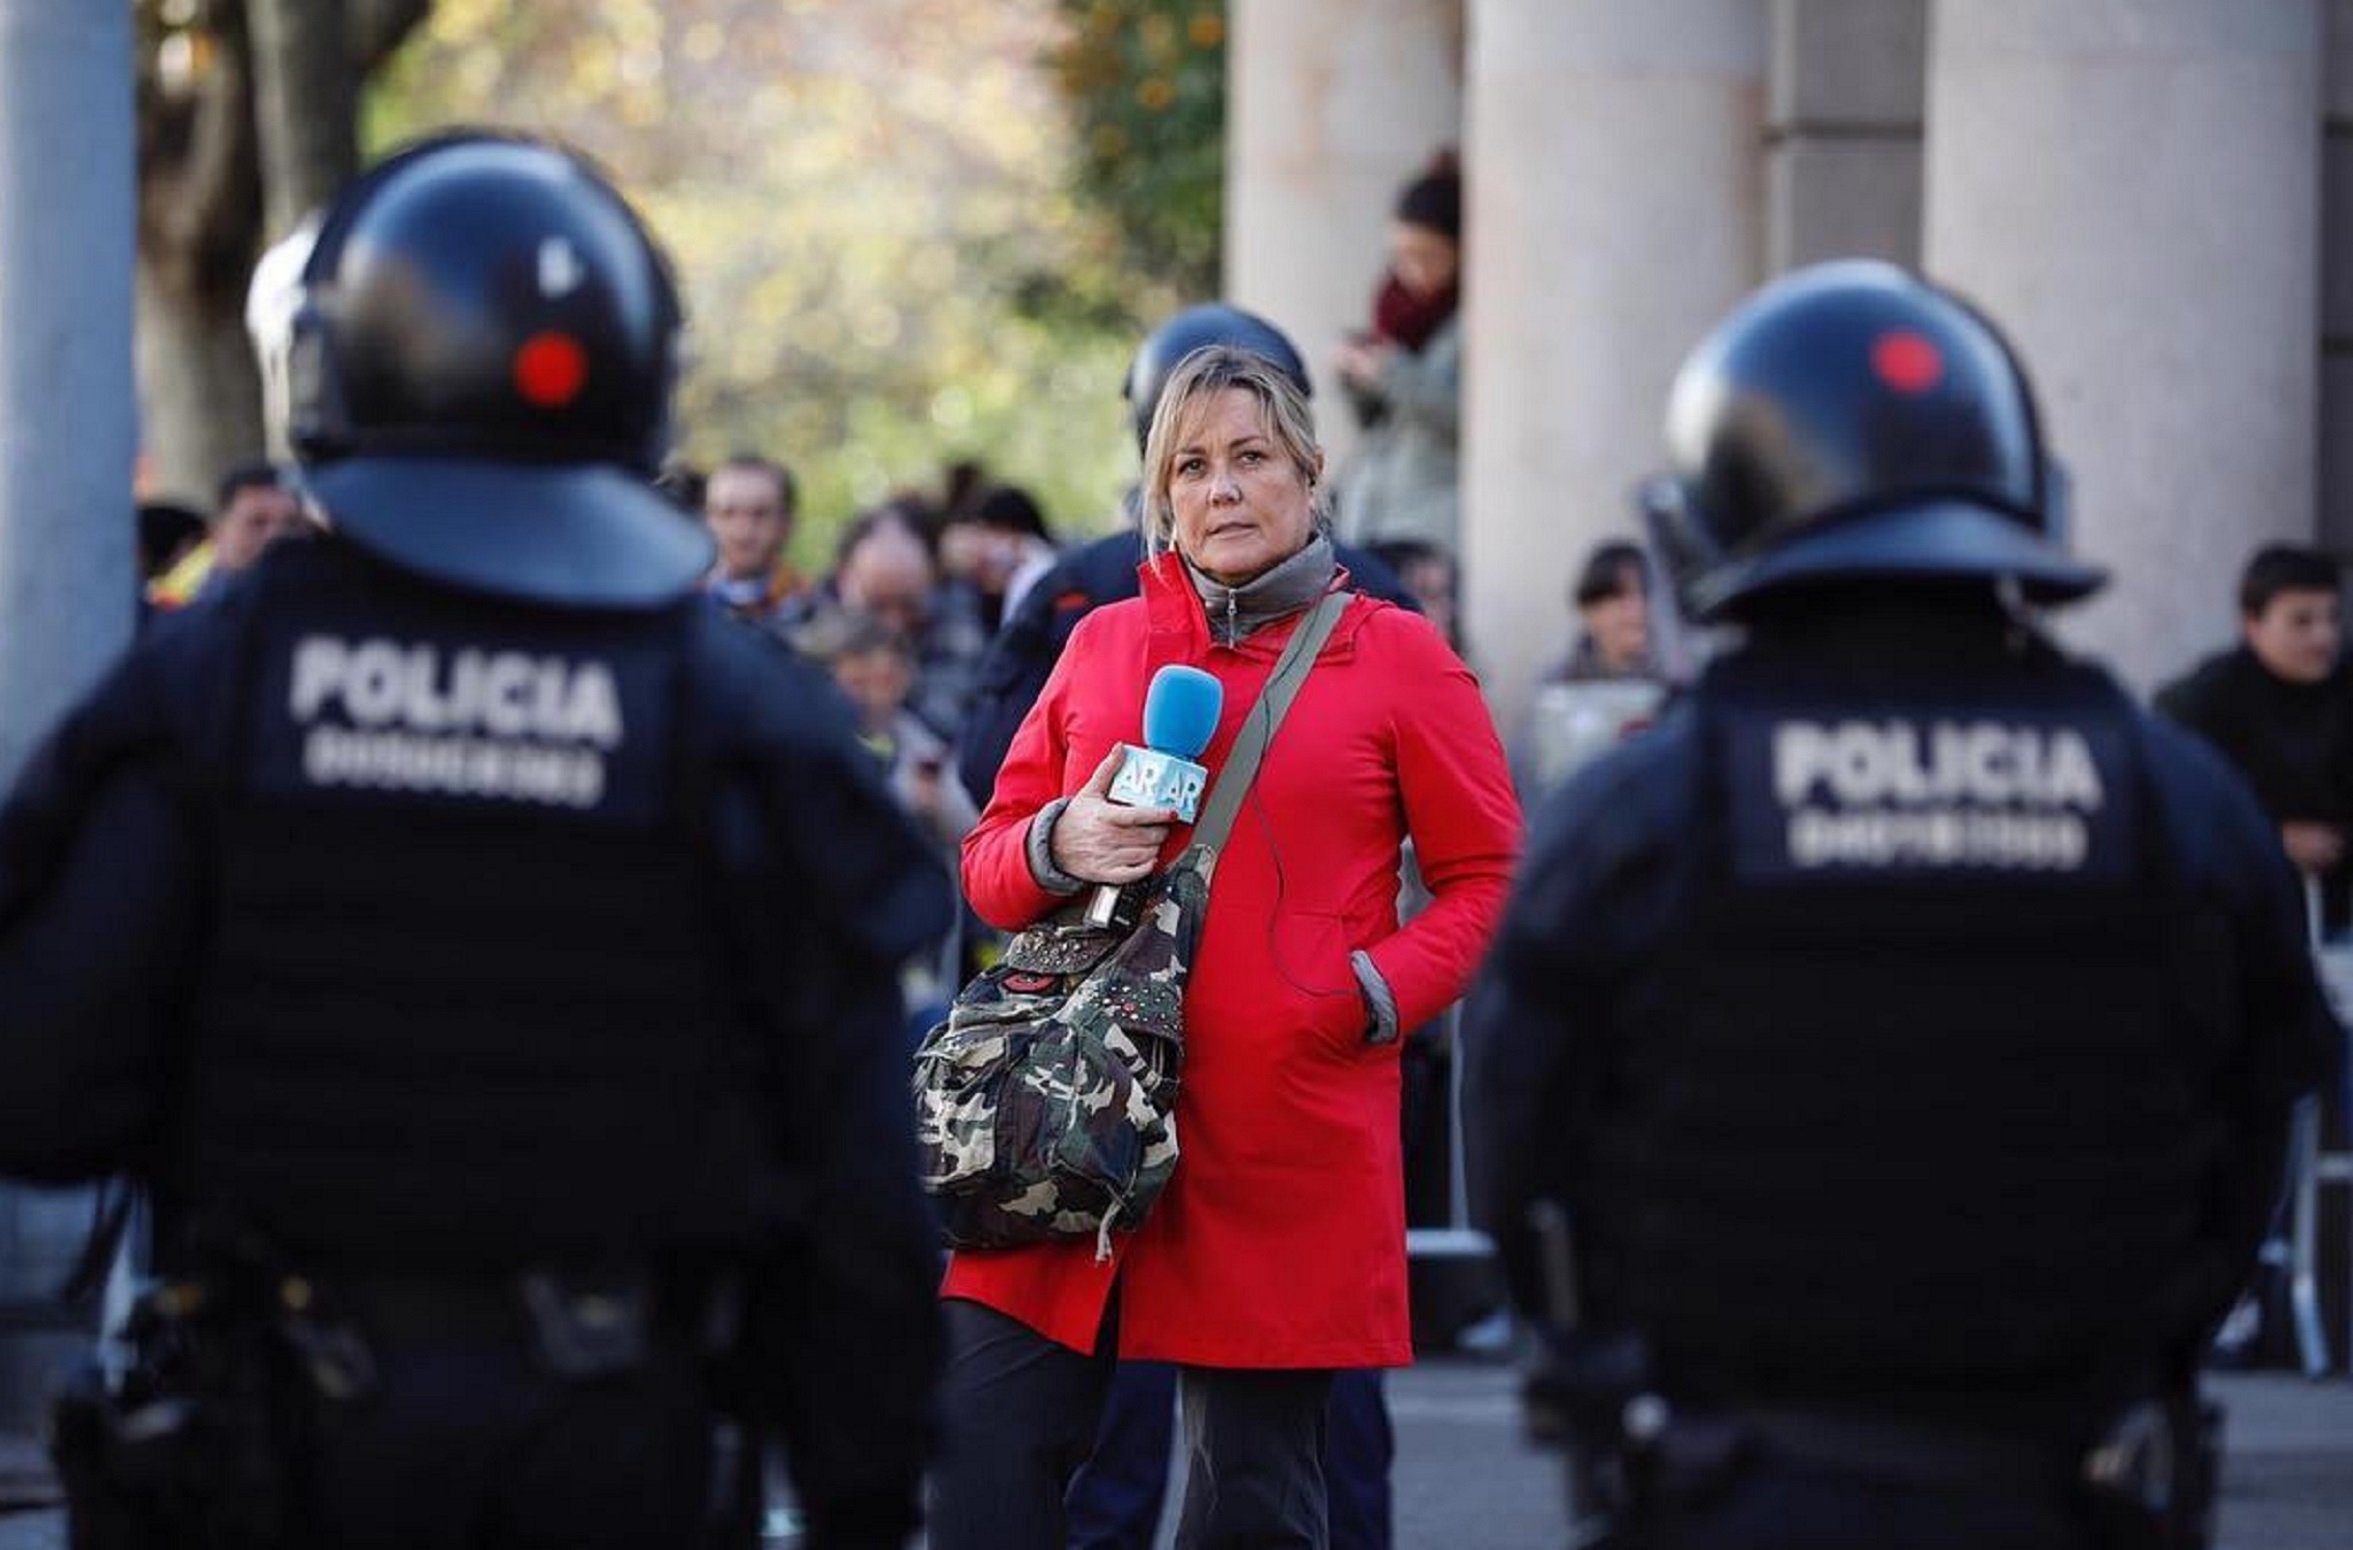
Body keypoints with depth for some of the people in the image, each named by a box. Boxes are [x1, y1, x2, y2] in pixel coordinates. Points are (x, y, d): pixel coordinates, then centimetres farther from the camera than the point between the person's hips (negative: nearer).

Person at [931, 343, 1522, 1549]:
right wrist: (1061, 848, -5)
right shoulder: (1102, 646, 13)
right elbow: (989, 864, 18)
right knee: (988, 1447, -6)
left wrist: (1369, 997, -11)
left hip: (1288, 1129, -3)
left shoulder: (1398, 659, 4)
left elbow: (1490, 882, 5)